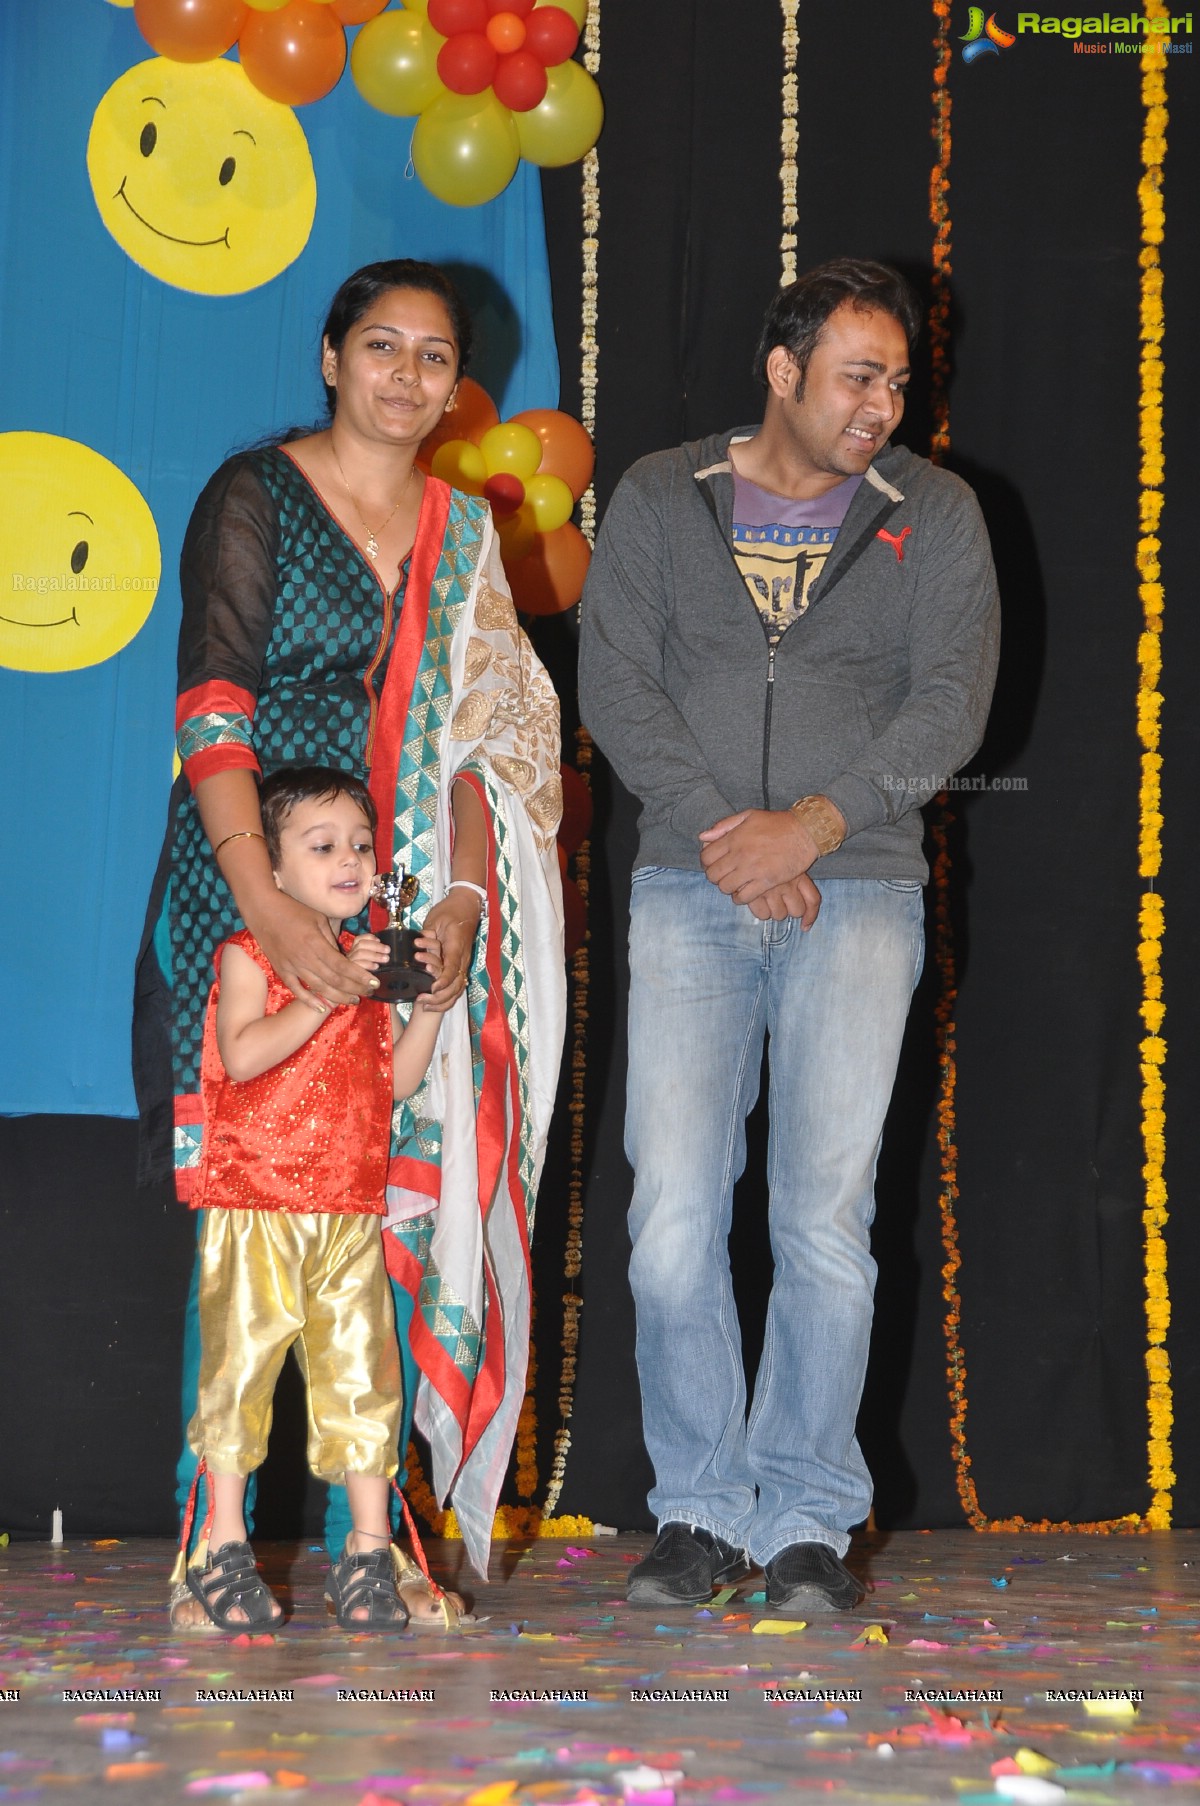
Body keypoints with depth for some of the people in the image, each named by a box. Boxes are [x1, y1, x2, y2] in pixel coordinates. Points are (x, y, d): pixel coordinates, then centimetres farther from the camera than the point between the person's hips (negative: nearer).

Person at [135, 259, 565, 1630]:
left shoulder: (462, 531, 15)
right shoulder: (255, 497, 0)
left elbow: (483, 732, 12)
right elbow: (212, 706, -11)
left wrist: (461, 899, -5)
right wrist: (269, 906, -22)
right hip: (254, 899, -4)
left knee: (404, 1208, 1)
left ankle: (367, 1537, 11)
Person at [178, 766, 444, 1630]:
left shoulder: (371, 962, 17)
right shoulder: (249, 953, -1)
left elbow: (397, 1080, 15)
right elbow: (242, 1053, -17)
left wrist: (427, 1005, 1)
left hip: (352, 1209, 5)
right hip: (256, 1201, -5)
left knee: (361, 1366, 2)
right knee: (244, 1361, -3)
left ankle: (369, 1551, 9)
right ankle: (225, 1551, 6)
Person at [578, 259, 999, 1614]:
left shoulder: (933, 514, 8)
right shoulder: (659, 500, 10)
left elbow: (950, 702, 0)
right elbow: (613, 679, 2)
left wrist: (809, 826, -11)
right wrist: (723, 835, -9)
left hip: (858, 889, 0)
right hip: (690, 889, 1)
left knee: (825, 1221, -6)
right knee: (673, 1217, -7)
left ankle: (805, 1519, 6)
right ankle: (700, 1509, 6)